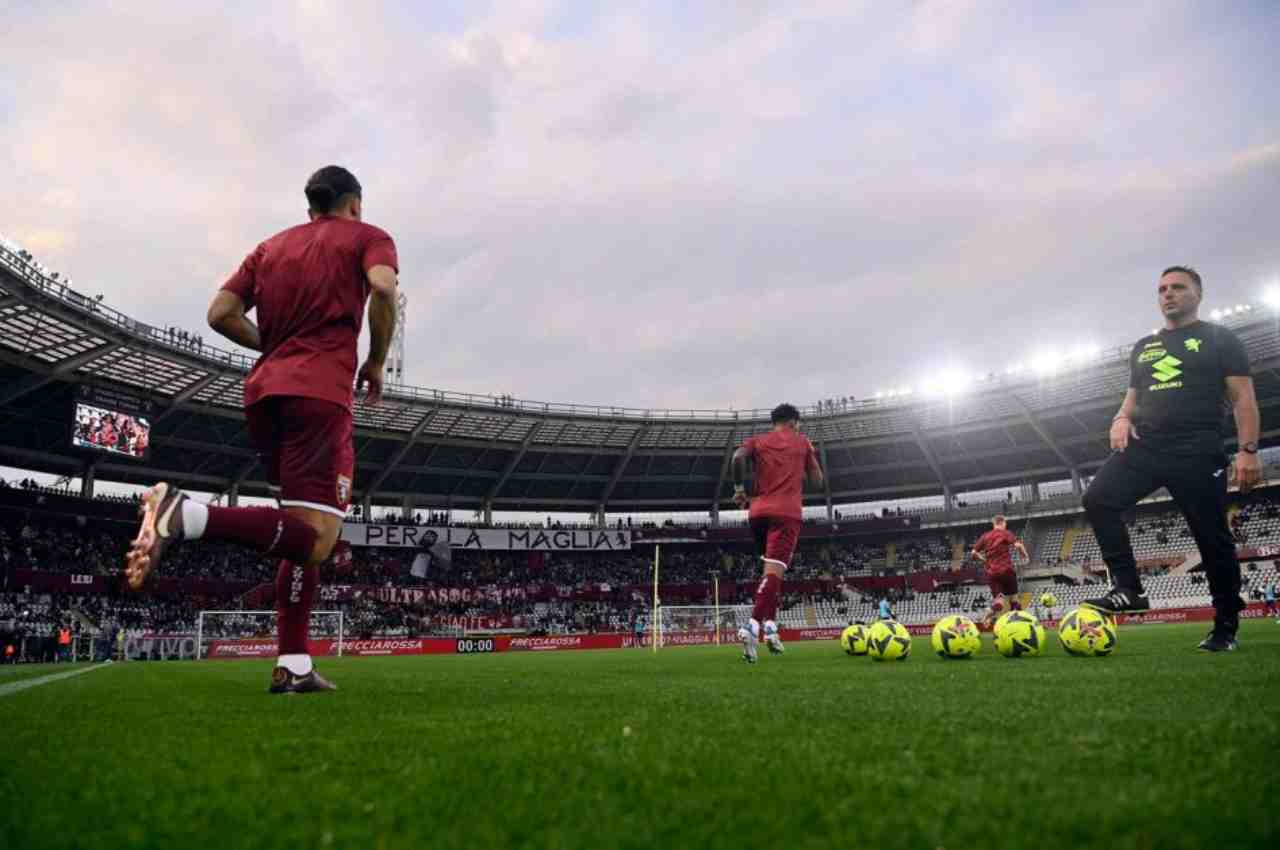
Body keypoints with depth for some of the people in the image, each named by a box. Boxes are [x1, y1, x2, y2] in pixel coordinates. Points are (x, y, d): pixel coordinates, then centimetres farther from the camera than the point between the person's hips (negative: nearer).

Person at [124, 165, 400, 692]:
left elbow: (221, 314, 13)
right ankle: (185, 516, -30)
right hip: (319, 395, -7)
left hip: (264, 391, 7)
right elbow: (384, 288, -13)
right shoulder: (367, 236, 10)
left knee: (304, 529, 13)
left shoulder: (272, 246, 24)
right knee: (314, 540, -12)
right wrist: (376, 362, -1)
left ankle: (294, 667, 9)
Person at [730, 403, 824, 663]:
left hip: (758, 511, 3)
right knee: (774, 571, -13)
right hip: (787, 513, -3)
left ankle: (770, 625, 13)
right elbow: (817, 481, 14)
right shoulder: (803, 442, 14)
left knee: (772, 568, 21)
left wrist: (739, 489, 2)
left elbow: (738, 457, -8)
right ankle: (752, 626, -31)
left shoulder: (757, 441, 15)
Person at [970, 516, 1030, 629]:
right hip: (1006, 570, -3)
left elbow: (973, 554, 7)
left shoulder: (985, 536, 11)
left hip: (991, 572, 3)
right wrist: (1025, 556, 2)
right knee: (1013, 597, 14)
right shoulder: (1006, 533, 1)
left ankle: (991, 611, -32)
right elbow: (1018, 545, -15)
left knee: (999, 599, 0)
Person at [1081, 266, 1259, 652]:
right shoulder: (1142, 347, 19)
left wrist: (1249, 450, -13)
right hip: (1144, 446, 5)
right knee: (1097, 498, -17)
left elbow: (1242, 398, -1)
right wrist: (1121, 418, 1)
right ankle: (1129, 589, -13)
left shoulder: (1219, 339, 5)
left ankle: (1226, 627, 14)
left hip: (1197, 453, -4)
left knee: (1213, 538, 0)